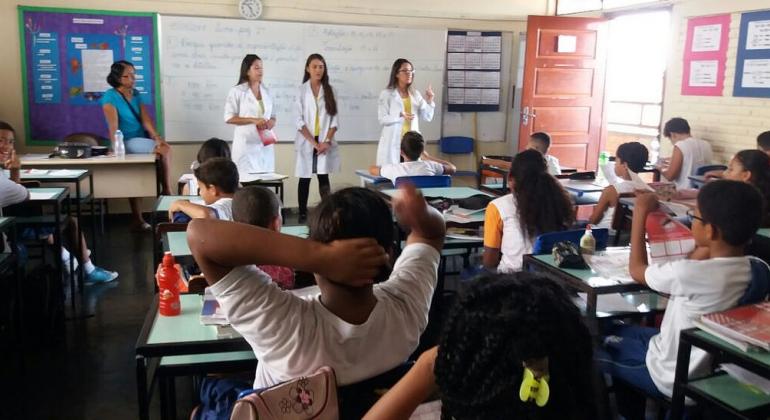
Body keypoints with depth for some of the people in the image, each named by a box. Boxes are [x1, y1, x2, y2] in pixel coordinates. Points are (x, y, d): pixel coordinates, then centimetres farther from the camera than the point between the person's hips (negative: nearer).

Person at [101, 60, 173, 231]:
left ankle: (138, 219, 2)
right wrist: (117, 149, -25)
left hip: (142, 138, 7)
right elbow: (113, 125, -16)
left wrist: (156, 136, -12)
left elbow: (145, 118, 3)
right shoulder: (110, 97, -7)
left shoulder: (136, 94, 13)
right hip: (127, 141, -7)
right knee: (165, 150, -21)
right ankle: (167, 192, -10)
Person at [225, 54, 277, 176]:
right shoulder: (237, 91, -3)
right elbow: (229, 118, -8)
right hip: (246, 144, -5)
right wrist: (253, 120, -18)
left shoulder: (266, 91, 13)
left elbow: (272, 115, 20)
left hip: (265, 145, 5)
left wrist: (272, 121, -4)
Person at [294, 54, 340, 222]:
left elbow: (334, 119, 5)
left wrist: (327, 141, -8)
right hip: (306, 142, -1)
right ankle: (302, 213, 9)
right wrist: (313, 142, -12)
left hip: (325, 142, 2)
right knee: (305, 178, 3)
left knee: (324, 177, 1)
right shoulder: (302, 90, -1)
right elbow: (299, 120, -5)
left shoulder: (329, 90, 7)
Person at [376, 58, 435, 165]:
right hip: (393, 142, -4)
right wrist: (400, 115, -24)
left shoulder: (415, 94, 11)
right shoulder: (386, 94, -1)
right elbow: (382, 119, -9)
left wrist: (429, 101, -7)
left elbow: (428, 117, 9)